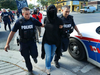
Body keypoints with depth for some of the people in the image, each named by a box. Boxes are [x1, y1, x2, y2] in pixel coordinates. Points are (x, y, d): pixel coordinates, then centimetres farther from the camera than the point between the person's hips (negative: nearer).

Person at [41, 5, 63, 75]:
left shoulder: (59, 20, -17)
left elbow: (61, 30, 1)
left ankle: (49, 63, 52)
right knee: (48, 56, -1)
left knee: (52, 54, 20)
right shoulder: (46, 19, -9)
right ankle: (48, 68, 29)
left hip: (55, 41, 0)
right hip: (47, 41, 0)